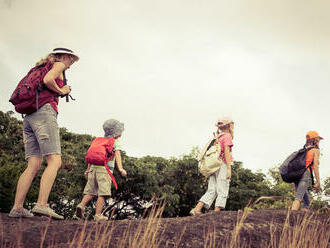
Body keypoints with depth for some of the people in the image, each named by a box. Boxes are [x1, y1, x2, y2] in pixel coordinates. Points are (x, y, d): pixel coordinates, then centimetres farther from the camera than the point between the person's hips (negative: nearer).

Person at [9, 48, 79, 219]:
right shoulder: (58, 65, 7)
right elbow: (47, 80, -14)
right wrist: (61, 91, 1)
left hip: (29, 117, 9)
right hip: (45, 112, -9)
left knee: (34, 166, 1)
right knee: (55, 161, -15)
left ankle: (17, 207, -9)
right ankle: (41, 205, -30)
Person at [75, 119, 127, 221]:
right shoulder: (116, 142, 6)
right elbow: (117, 155, -10)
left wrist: (88, 169, 28)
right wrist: (120, 168, -20)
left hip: (94, 167, 6)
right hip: (105, 168, -6)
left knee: (90, 191, 11)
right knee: (103, 193, -6)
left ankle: (82, 205, -10)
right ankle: (98, 214, -11)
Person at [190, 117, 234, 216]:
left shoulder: (216, 137, 20)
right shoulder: (227, 136, -2)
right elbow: (226, 152, -11)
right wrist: (229, 168, -14)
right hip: (223, 166, -7)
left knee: (211, 191, 5)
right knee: (222, 192, -5)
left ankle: (197, 209, -7)